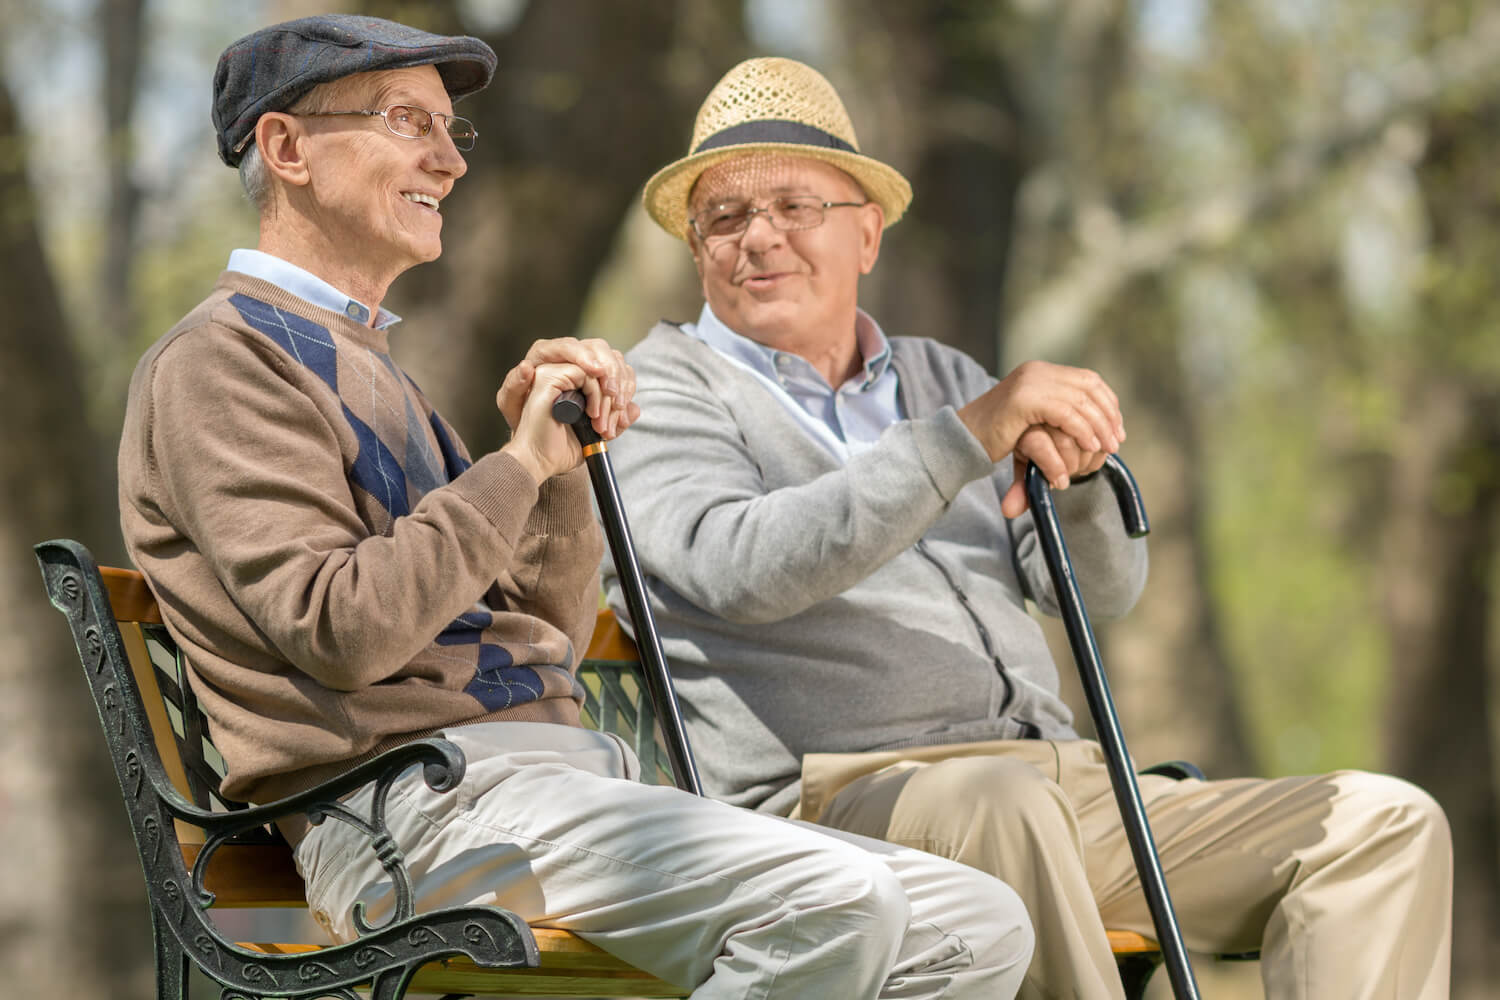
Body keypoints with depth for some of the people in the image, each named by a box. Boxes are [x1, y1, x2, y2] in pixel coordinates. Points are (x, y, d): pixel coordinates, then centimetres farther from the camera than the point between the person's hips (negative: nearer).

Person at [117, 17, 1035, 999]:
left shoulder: (367, 364, 28)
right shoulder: (221, 359, -1)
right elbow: (339, 631, -16)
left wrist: (561, 465, 6)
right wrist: (517, 463, -9)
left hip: (575, 773, 9)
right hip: (416, 801, -9)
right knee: (835, 905, -29)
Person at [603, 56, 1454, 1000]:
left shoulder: (941, 377, 25)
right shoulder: (663, 388, 7)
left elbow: (1105, 584, 14)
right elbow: (745, 569, -15)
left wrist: (1067, 465, -10)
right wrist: (971, 433, -21)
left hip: (1065, 788, 6)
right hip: (829, 801, -6)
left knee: (1383, 823, -9)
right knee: (1001, 801, -41)